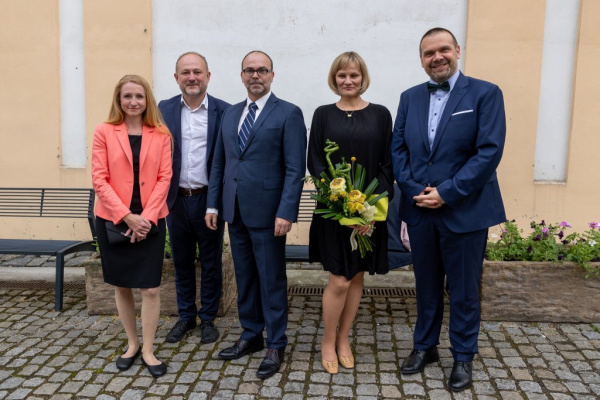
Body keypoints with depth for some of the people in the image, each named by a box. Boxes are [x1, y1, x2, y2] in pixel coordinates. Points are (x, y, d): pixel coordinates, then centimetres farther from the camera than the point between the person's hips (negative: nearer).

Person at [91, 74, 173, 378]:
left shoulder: (161, 134, 2)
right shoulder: (104, 132, 0)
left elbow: (164, 178, -2)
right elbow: (99, 179, -5)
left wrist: (147, 216, -12)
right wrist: (126, 216, -14)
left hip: (150, 221, 0)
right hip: (113, 221, 1)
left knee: (151, 288, 0)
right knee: (121, 286, 12)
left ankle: (148, 350, 16)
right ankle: (132, 344, 30)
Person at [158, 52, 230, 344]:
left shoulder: (224, 111, -4)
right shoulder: (164, 109, 3)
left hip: (209, 199, -2)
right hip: (176, 199, 2)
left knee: (210, 263, 11)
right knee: (182, 263, 15)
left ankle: (208, 318, 28)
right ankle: (186, 317, 33)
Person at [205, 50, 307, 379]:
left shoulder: (288, 114, -5)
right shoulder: (230, 114, 14)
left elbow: (295, 169, -11)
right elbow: (219, 163, 15)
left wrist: (286, 212, -18)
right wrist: (213, 204, 9)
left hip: (267, 212, -6)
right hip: (235, 211, 6)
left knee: (272, 280, 4)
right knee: (244, 277, 15)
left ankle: (275, 346, 19)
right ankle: (250, 336, 31)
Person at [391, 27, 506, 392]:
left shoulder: (485, 93, -5)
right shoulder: (410, 98, 9)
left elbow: (490, 152, -13)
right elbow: (398, 149, 5)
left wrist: (446, 192, -17)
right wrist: (413, 190, -9)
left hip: (465, 211, -3)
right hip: (419, 210, 4)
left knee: (464, 290, 10)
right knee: (427, 286, 17)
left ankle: (464, 357, 29)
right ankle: (425, 346, 35)